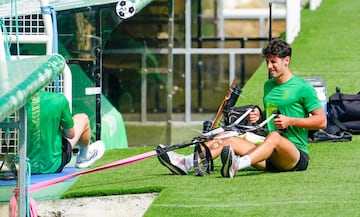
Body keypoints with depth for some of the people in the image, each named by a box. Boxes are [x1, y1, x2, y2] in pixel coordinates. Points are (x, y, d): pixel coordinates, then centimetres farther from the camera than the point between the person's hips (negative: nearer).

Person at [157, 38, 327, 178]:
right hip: (270, 160, 7)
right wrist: (258, 117, 9)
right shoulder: (268, 85, 20)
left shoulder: (303, 88, -2)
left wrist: (291, 121, -14)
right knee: (227, 139, -7)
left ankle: (237, 165, -69)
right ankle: (185, 163, -28)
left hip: (297, 156, -7)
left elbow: (321, 121, -5)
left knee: (274, 136, -39)